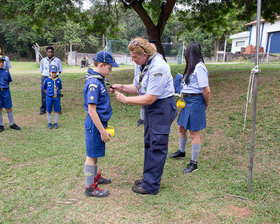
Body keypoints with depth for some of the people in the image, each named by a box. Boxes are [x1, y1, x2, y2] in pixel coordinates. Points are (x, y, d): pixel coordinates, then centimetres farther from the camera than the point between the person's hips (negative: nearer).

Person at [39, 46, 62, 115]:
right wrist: (47, 74, 2)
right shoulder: (43, 60, 10)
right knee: (44, 94, 5)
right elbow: (41, 70, 16)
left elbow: (60, 70, 9)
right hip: (45, 78, 2)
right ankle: (43, 109, 17)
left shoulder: (57, 60, 5)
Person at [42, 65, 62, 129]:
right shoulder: (47, 80, -4)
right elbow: (44, 88, 10)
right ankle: (49, 123, 23)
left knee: (56, 110, 7)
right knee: (49, 111, 9)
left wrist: (58, 94, 7)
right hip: (49, 97, -1)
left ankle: (55, 123, 22)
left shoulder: (58, 80, -1)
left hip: (57, 97, 1)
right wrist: (48, 94, 7)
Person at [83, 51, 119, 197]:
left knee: (95, 153, 22)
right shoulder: (93, 83, -22)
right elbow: (92, 111, -24)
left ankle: (95, 177, 39)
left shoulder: (98, 80, 9)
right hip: (95, 124, -10)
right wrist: (102, 131, -21)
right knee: (91, 155, 2)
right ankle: (90, 188, 14)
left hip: (99, 123, 10)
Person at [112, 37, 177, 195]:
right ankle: (148, 178, 31)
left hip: (162, 107, -10)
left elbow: (149, 98, -24)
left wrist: (125, 99, -17)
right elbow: (139, 87, 14)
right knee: (149, 143, 17)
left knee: (157, 146, -3)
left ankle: (151, 186, 8)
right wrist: (122, 87, -3)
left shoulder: (158, 68, -25)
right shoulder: (144, 65, 6)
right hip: (151, 108, 10)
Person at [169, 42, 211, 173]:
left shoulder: (199, 67, -18)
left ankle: (194, 163, 13)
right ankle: (181, 152, 43)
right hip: (187, 101, 10)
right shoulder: (192, 67, 14)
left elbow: (206, 90, -20)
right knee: (181, 128, 20)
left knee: (194, 133, 0)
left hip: (195, 102, -10)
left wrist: (206, 104, -8)